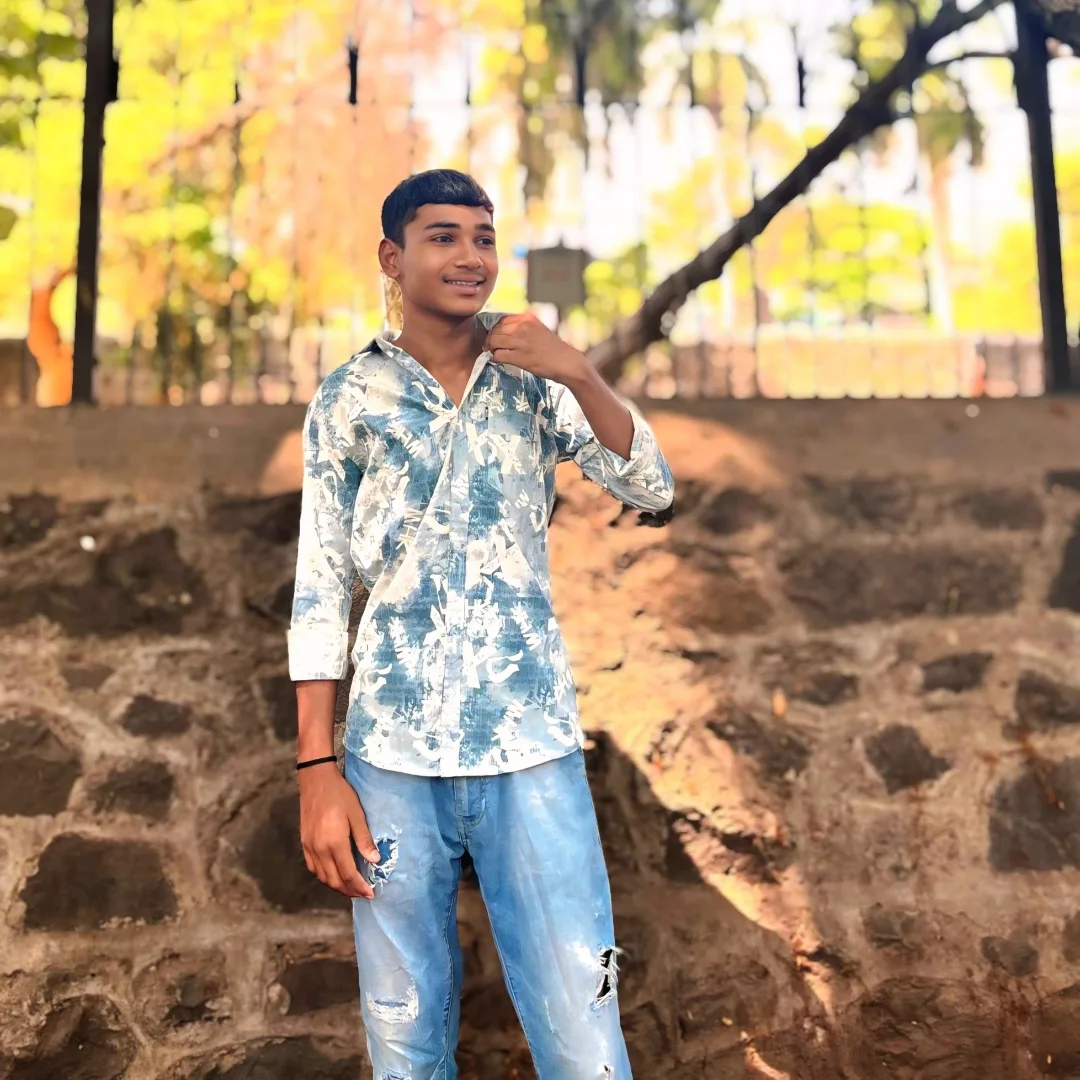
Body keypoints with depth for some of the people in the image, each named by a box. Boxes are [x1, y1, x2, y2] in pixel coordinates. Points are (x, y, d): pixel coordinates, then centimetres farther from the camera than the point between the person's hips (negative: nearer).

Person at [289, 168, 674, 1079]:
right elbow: (321, 590, 1)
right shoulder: (348, 399, 2)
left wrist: (579, 373, -15)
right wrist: (317, 770, -4)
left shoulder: (532, 377, 6)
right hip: (391, 754, 0)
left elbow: (652, 488, -1)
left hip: (533, 747, 0)